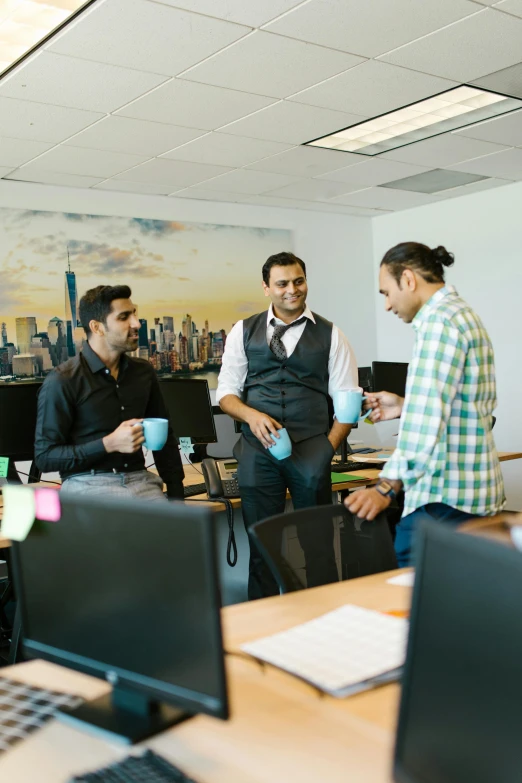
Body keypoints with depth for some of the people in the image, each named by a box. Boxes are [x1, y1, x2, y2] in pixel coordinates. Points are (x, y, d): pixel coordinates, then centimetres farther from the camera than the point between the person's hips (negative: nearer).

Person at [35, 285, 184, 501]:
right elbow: (45, 457, -8)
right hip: (88, 485, -5)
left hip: (140, 481, 5)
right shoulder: (62, 381, -7)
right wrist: (109, 444, -18)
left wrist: (176, 496, 9)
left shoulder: (143, 372, 11)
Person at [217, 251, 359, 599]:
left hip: (310, 453, -1)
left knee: (318, 545, 4)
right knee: (261, 545, 9)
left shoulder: (329, 335, 5)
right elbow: (226, 391, 8)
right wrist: (251, 415, -12)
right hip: (258, 450, 2)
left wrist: (328, 449, -8)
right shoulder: (244, 332, 9)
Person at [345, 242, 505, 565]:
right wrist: (404, 405, 19)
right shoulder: (464, 314, 18)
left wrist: (387, 487, -25)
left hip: (445, 496, -10)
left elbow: (426, 423, -23)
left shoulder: (439, 321, -13)